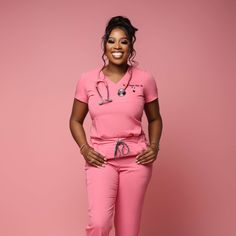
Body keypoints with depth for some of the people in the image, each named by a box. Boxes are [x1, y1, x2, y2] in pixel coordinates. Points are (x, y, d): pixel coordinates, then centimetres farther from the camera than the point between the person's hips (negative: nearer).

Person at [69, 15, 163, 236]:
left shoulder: (145, 79, -1)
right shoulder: (87, 79, 0)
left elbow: (155, 119, 12)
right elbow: (75, 120, 9)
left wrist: (154, 146, -4)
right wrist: (84, 149, -5)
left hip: (136, 159, 1)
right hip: (101, 158, 0)